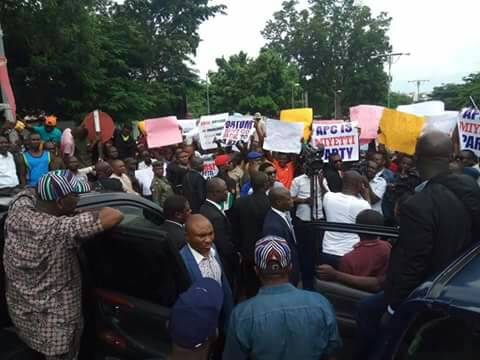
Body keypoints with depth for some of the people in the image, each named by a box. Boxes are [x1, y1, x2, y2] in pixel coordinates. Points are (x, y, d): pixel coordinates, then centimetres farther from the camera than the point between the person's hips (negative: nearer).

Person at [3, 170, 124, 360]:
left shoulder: (18, 209, -13)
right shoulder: (60, 230, -34)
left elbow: (29, 191, 11)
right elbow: (114, 216, -36)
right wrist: (93, 212, -18)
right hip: (55, 321, -6)